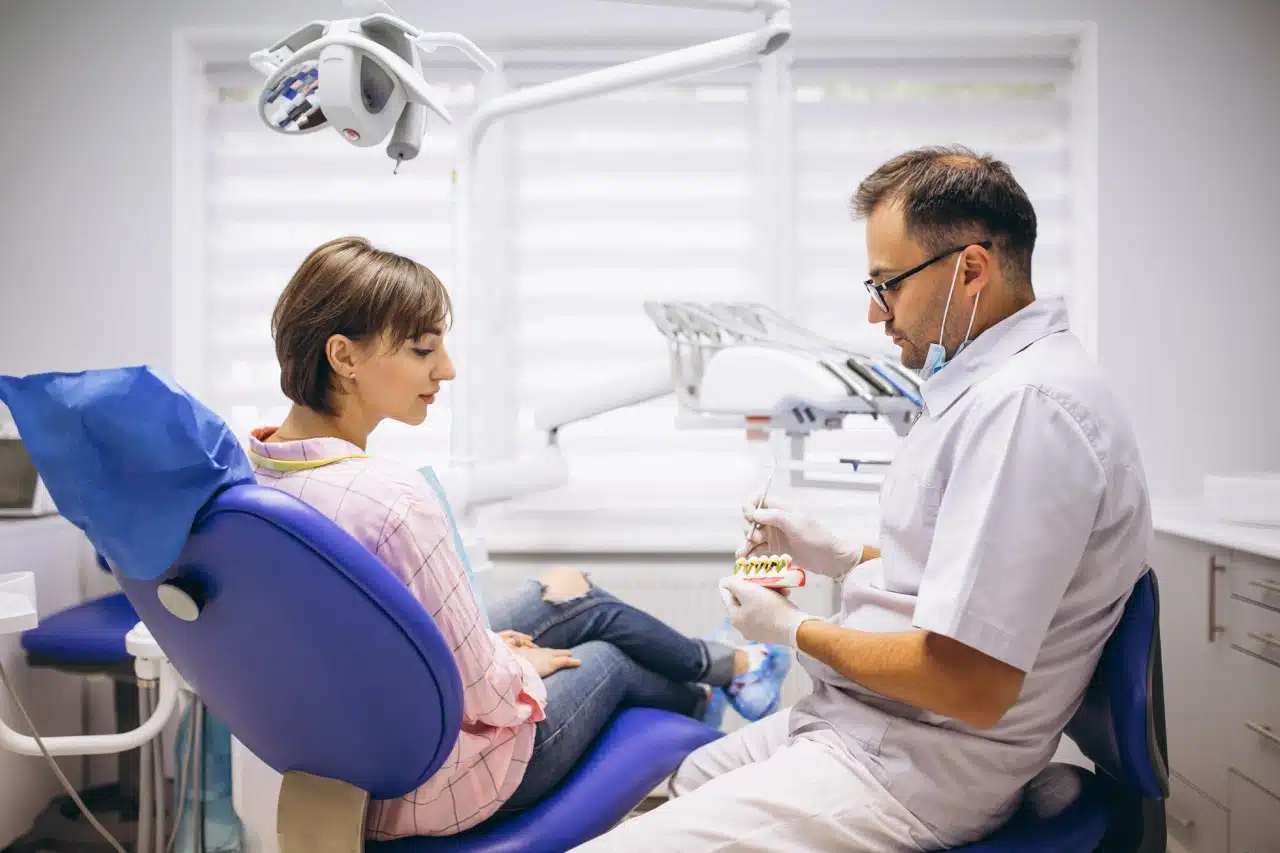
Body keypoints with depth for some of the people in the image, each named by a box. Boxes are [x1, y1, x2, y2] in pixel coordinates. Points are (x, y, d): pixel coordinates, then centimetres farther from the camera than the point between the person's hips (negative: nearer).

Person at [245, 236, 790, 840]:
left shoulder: (249, 467, -9)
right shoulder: (396, 499, -36)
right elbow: (484, 695, -26)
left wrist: (481, 646, 11)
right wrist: (525, 665, -3)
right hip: (432, 792, -7)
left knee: (570, 592, 22)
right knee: (606, 658, 21)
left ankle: (724, 668, 49)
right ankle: (726, 674, 55)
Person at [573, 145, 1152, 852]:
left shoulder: (1023, 405, -25)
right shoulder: (994, 383, 11)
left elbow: (968, 686, -28)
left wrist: (793, 629, -13)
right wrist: (842, 557, 11)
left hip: (912, 770, -11)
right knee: (686, 778, 28)